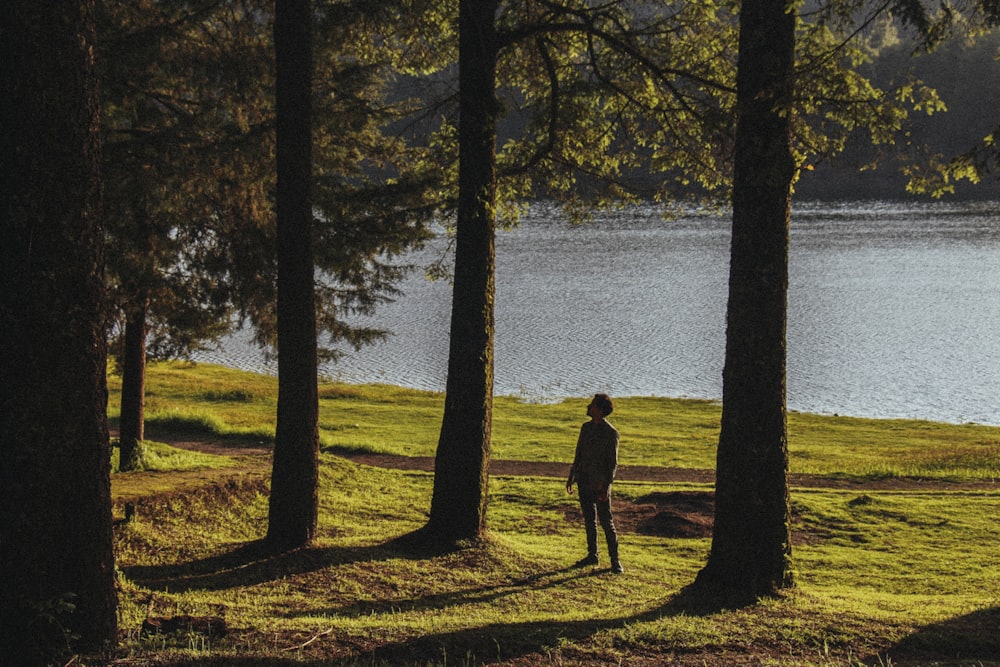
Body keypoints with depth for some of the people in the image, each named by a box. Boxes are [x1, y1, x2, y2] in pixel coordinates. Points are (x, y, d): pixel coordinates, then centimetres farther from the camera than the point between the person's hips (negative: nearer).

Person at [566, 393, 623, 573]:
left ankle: (615, 560, 1)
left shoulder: (611, 433, -11)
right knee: (589, 520, 12)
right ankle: (592, 555, 22)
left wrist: (606, 486, -18)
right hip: (584, 482, 6)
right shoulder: (586, 428, 9)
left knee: (606, 522, -4)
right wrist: (571, 477, 16)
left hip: (600, 484, -6)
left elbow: (613, 463, -11)